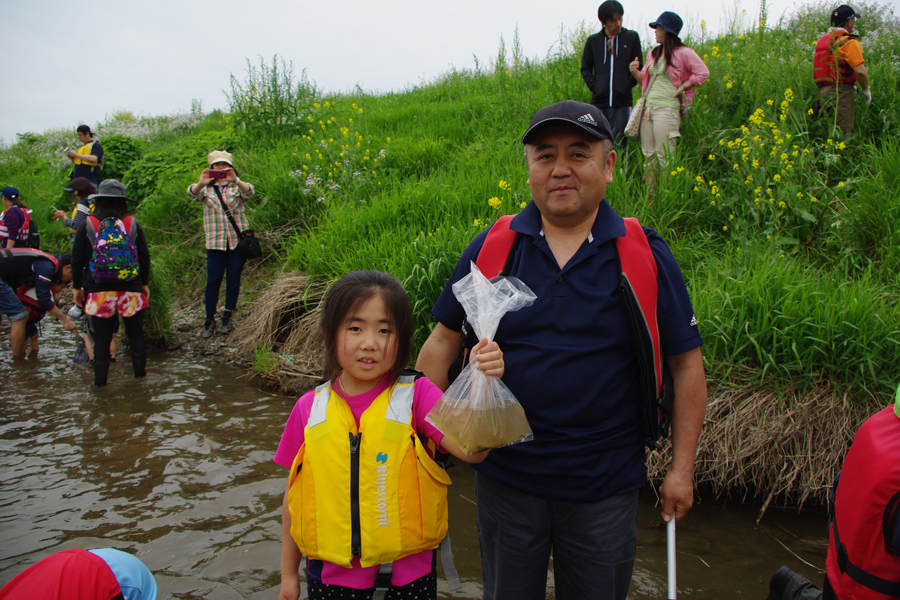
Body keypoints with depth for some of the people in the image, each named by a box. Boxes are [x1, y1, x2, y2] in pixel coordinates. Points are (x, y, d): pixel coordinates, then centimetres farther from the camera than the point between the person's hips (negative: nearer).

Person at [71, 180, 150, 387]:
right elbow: (145, 257, 3)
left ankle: (100, 379, 11)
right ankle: (140, 372, 20)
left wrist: (77, 287, 10)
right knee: (135, 333, 13)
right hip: (130, 290, 1)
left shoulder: (87, 225, -2)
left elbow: (77, 260, 0)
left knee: (101, 337, 6)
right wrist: (144, 283, 13)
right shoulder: (132, 224, 0)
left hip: (99, 291, -1)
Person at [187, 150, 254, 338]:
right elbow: (192, 193, -12)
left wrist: (236, 181, -35)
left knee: (233, 279, 4)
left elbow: (249, 192, -15)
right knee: (213, 281, -1)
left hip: (237, 240, 0)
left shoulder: (237, 186, 6)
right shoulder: (206, 188, 9)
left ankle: (227, 318, 16)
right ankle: (210, 319, 8)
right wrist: (200, 184, -34)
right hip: (215, 242, 0)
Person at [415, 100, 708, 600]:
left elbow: (685, 362, -1)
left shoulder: (644, 256, -6)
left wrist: (682, 469, -1)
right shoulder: (491, 248, -4)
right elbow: (443, 342, 1)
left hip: (605, 486, 0)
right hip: (505, 478, 1)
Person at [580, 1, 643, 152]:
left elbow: (639, 67, 11)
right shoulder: (593, 40, 12)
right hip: (599, 101, 1)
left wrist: (628, 84, -4)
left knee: (619, 145, -4)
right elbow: (585, 68, 16)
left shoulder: (632, 37, 9)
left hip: (622, 101, -1)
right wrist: (593, 86, 1)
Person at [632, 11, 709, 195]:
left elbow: (703, 73, 2)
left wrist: (682, 87, -6)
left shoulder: (684, 53, -2)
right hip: (648, 108, 7)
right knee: (648, 155, 5)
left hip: (667, 109, -7)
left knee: (664, 157, -9)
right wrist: (635, 72, 6)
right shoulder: (652, 54, 17)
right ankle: (649, 195, 10)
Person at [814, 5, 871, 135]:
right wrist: (865, 89, 1)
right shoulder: (848, 42, -9)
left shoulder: (822, 41, 14)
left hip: (823, 91, 8)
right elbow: (860, 71, -17)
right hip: (841, 93, -8)